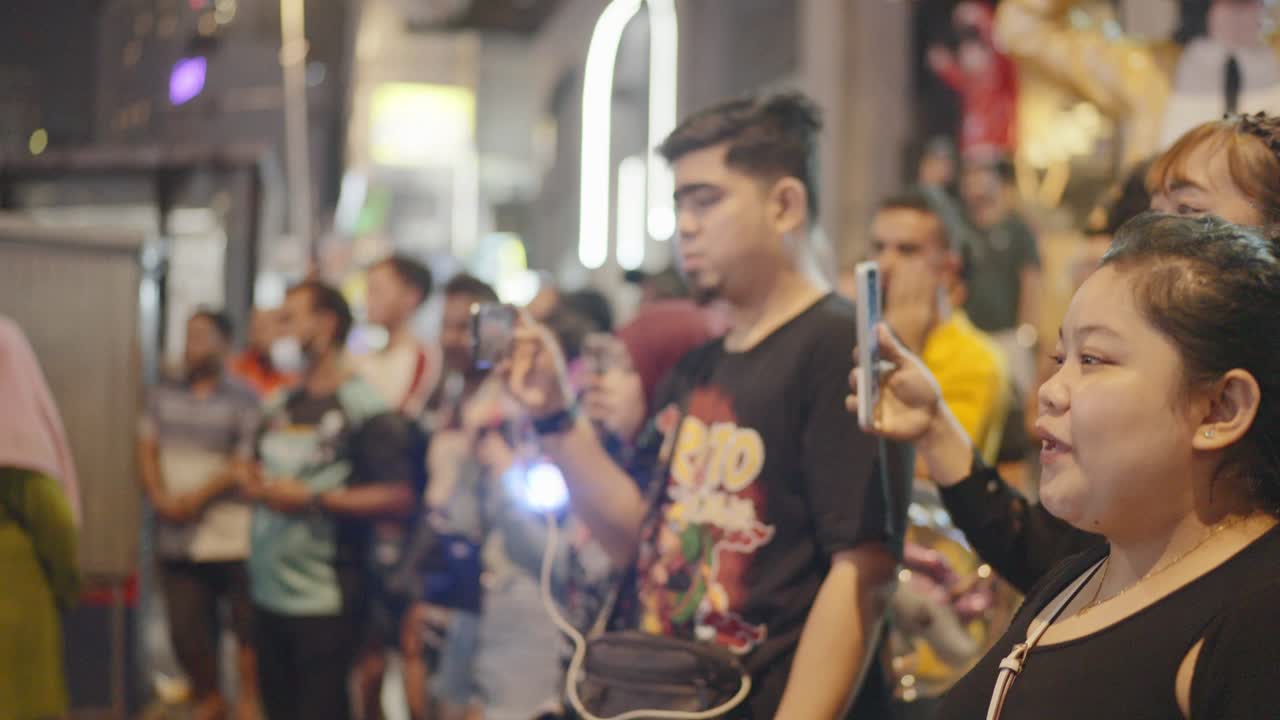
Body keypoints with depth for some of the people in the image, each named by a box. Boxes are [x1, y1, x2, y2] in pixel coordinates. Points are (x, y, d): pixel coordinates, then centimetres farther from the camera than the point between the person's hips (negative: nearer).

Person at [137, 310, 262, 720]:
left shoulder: (243, 400, -4)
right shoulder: (163, 395, 13)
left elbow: (245, 463, -11)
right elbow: (147, 449, 7)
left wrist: (197, 497, -17)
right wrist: (160, 497, -9)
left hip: (230, 536, -5)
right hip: (176, 537, 5)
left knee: (247, 625, 1)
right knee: (186, 630, 9)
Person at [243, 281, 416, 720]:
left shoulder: (364, 406, -11)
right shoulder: (279, 406, 13)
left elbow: (399, 498, -17)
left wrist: (311, 500, -20)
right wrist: (254, 483, 3)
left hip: (325, 599, -8)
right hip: (270, 589, 8)